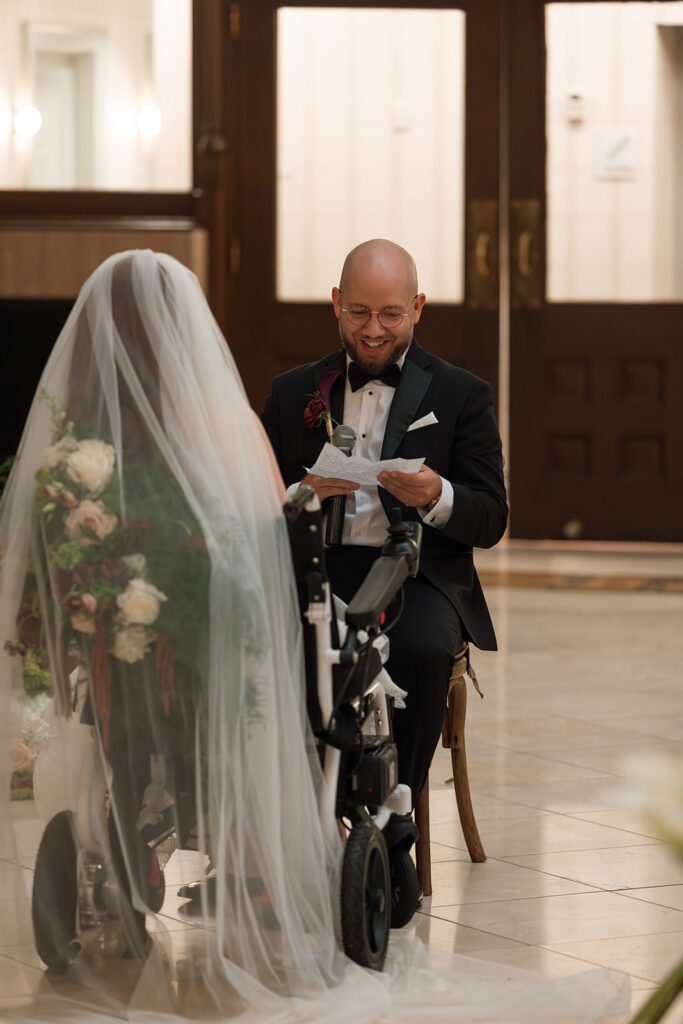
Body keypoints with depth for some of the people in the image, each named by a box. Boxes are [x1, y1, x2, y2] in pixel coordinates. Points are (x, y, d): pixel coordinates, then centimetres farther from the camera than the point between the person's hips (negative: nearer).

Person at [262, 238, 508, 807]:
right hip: (322, 572, 2)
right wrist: (303, 497, -13)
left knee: (421, 648, -35)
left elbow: (491, 520, 3)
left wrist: (436, 498, -19)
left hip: (419, 573, -1)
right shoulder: (293, 392, 17)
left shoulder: (462, 394, 10)